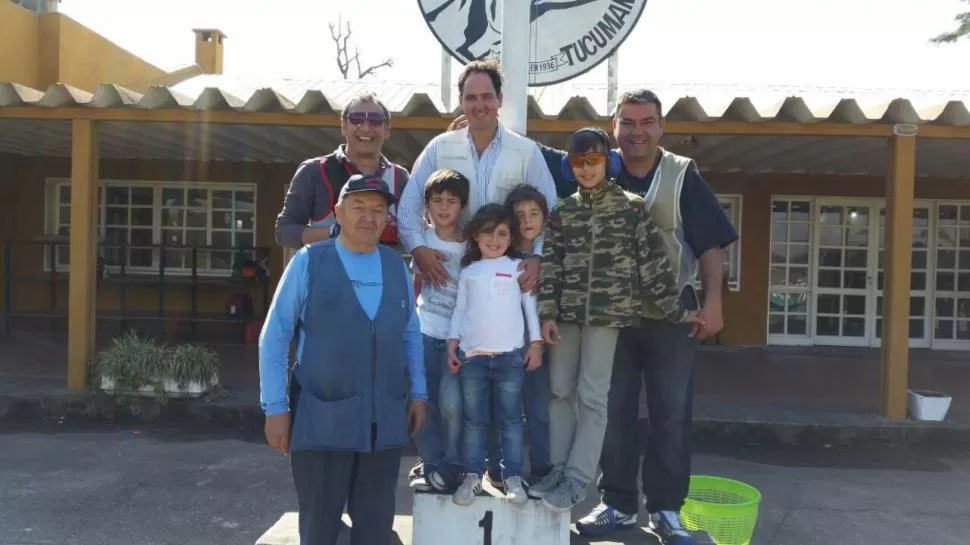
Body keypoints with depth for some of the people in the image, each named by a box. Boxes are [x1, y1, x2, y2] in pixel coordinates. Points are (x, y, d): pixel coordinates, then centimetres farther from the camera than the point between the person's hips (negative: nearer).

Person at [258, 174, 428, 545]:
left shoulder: (397, 266, 7)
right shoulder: (308, 261, -4)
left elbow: (411, 334, 14)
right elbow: (274, 337, -3)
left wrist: (418, 394, 11)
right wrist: (276, 408, -6)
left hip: (385, 419, 3)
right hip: (322, 417, -3)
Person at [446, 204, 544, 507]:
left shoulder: (518, 267, 6)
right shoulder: (468, 271, 12)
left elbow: (530, 306, 5)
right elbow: (460, 309, 11)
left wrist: (536, 344, 0)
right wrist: (452, 345, 4)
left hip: (510, 356, -2)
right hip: (472, 356, 2)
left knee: (511, 420, 3)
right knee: (474, 421, 7)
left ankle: (513, 478, 10)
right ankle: (472, 477, 13)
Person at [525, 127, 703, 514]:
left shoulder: (631, 207, 1)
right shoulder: (562, 211, 9)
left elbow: (653, 262, 1)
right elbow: (550, 265, 5)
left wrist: (675, 310, 1)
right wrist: (547, 313, -3)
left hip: (607, 311, -4)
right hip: (566, 310, 4)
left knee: (592, 396, -2)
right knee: (560, 391, 7)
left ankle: (577, 479, 4)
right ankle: (558, 468, 18)